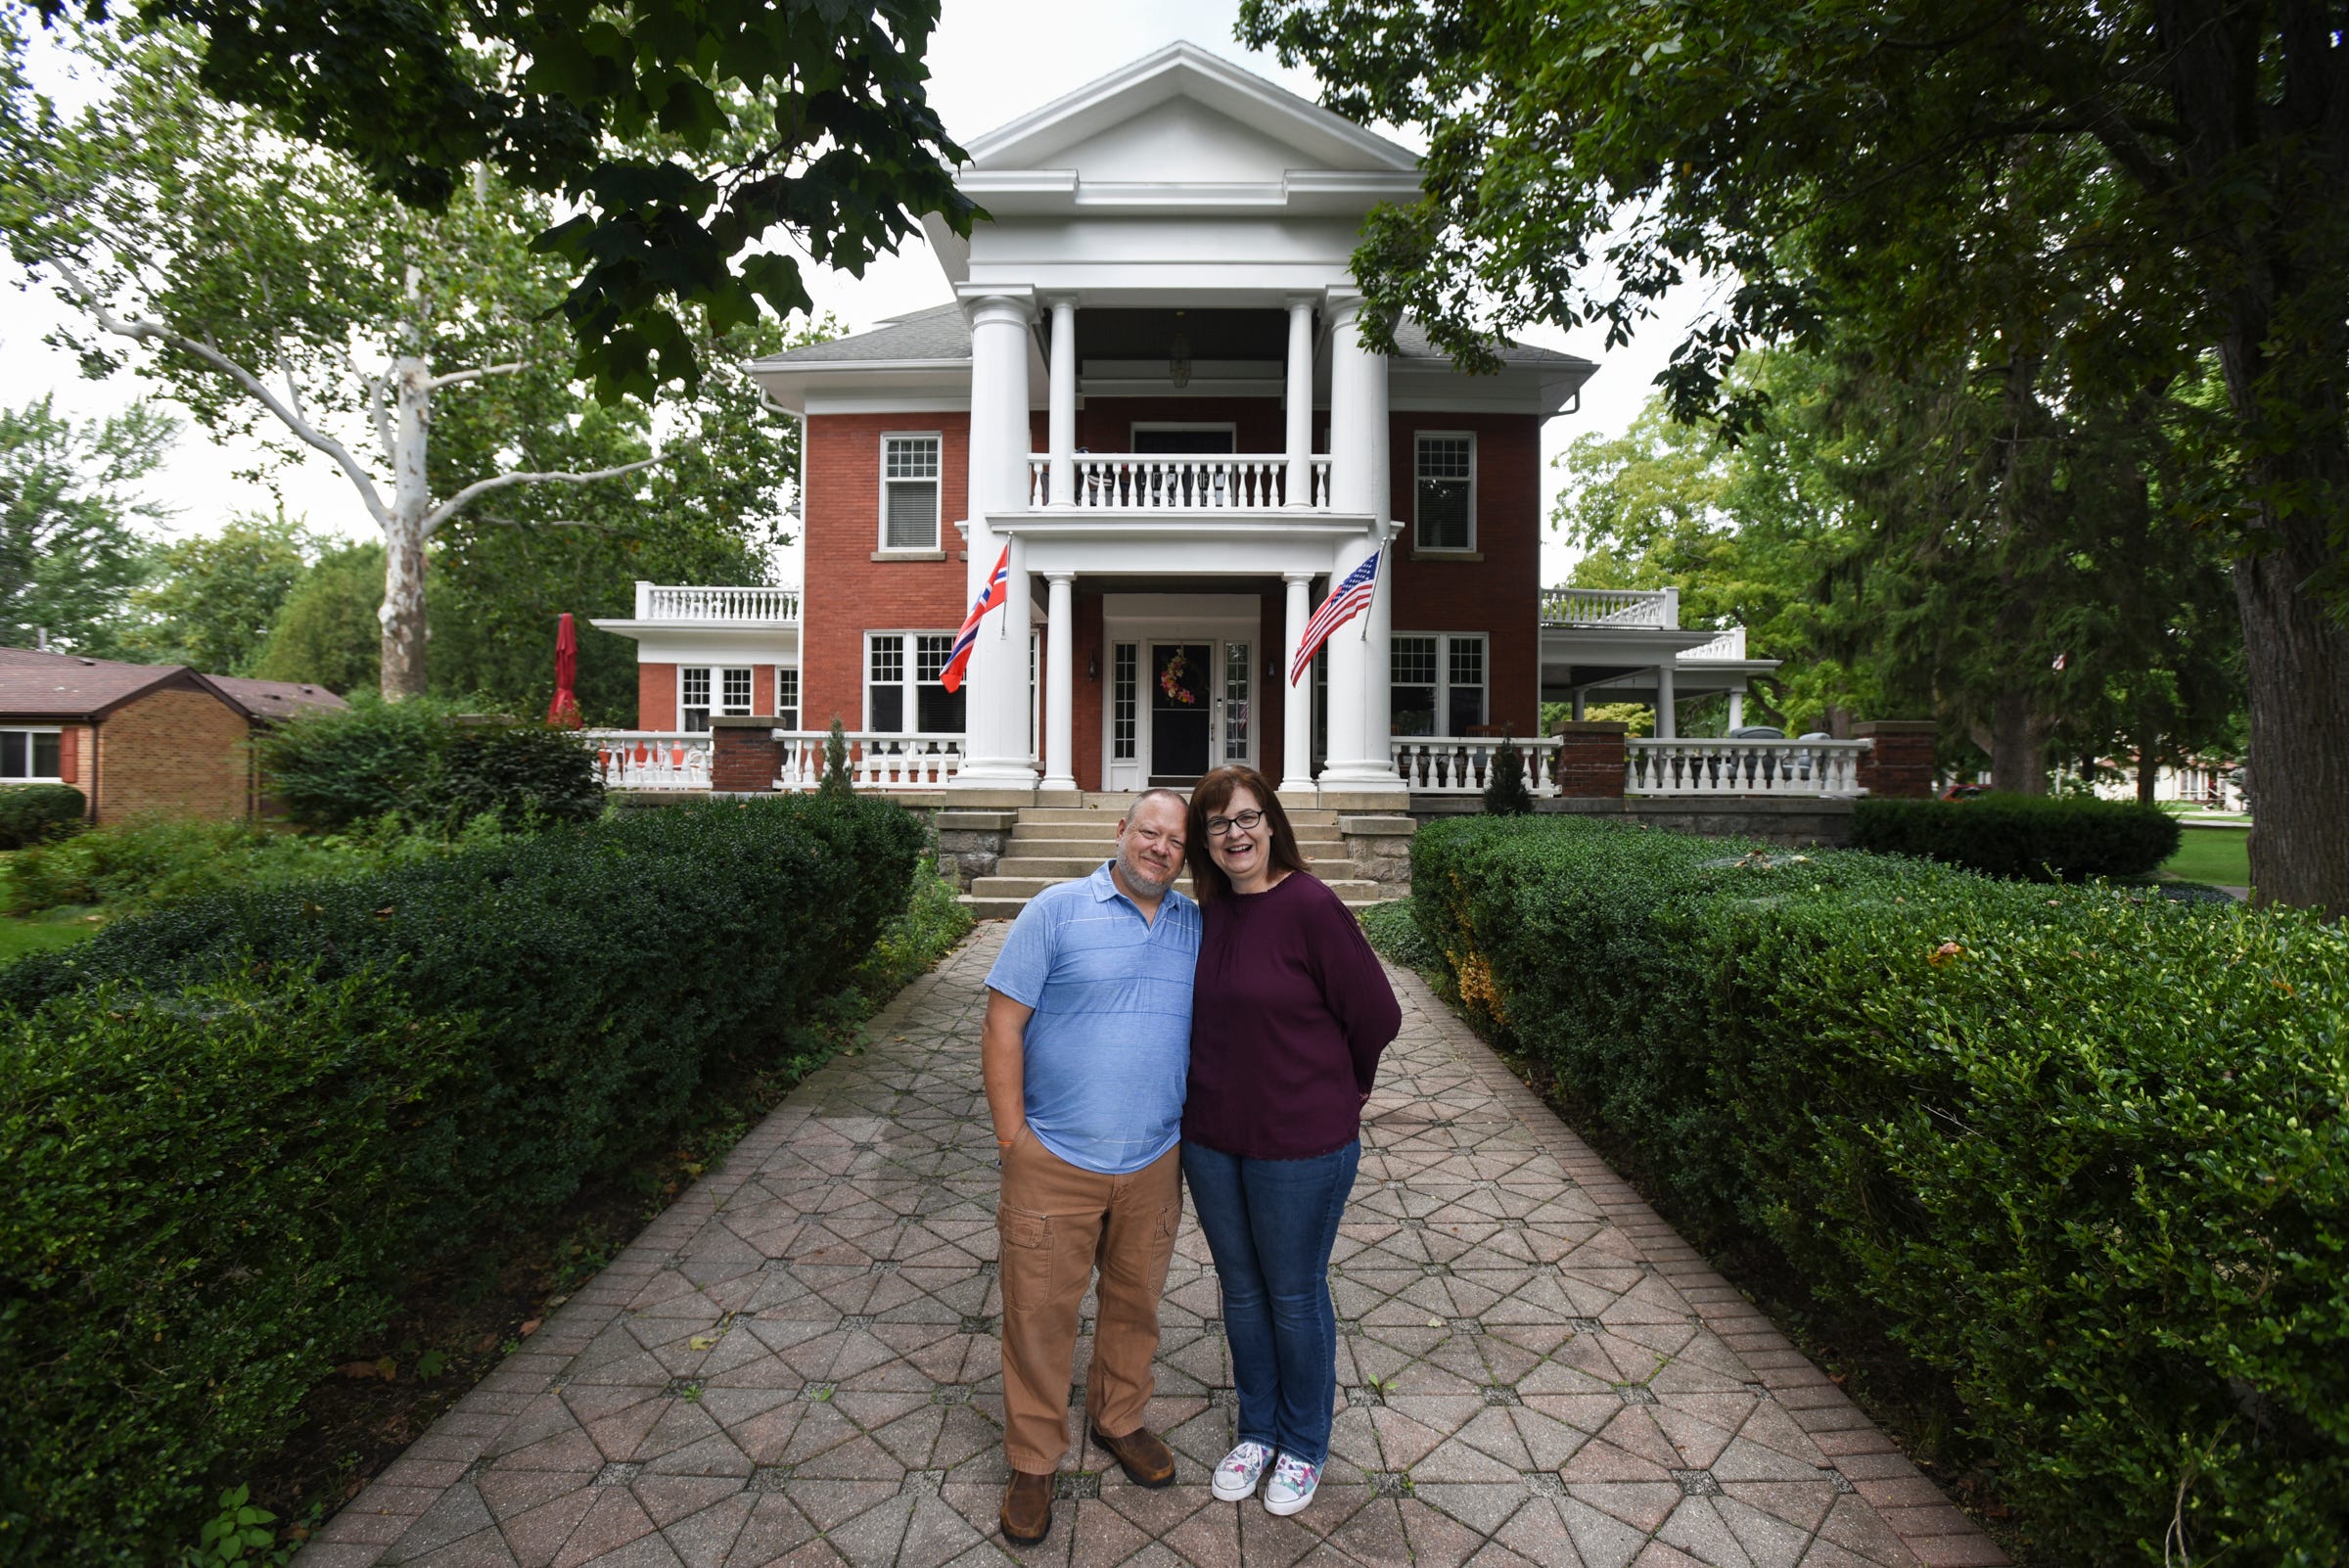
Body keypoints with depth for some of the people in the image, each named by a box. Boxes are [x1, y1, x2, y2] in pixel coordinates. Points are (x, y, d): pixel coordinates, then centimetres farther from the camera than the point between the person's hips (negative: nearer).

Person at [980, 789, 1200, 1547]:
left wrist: (1198, 1132, 8)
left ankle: (1119, 1420, 46)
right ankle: (1032, 1462, 33)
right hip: (1055, 1162, -3)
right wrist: (1013, 1140, -10)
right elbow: (1002, 1025, -10)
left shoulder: (1196, 928, 2)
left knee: (1135, 1301, 21)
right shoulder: (1058, 910, -10)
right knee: (1038, 1312, 10)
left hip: (1153, 1162, 4)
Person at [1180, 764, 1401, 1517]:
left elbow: (1376, 1016, -13)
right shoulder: (1208, 911, -2)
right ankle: (1258, 1429, 46)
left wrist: (1340, 1091, 1)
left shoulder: (1310, 905, -21)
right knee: (1241, 1291, 22)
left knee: (1294, 1296, 16)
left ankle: (1304, 1446, 41)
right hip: (1211, 1137, 5)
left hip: (1300, 1144, -5)